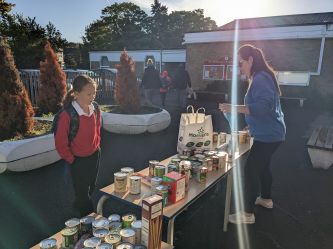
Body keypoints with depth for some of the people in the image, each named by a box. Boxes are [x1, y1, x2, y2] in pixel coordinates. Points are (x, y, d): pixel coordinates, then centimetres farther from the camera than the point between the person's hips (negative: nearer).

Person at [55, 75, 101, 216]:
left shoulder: (95, 108, -9)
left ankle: (78, 205, 53)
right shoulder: (67, 114, -27)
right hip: (78, 160, -5)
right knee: (83, 193, 14)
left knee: (91, 187, 25)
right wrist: (71, 160, -8)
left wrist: (97, 146, 10)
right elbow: (60, 142, -17)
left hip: (95, 155, 6)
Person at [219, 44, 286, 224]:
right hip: (269, 133, 11)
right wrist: (250, 125, 20)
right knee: (262, 166, 23)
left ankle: (247, 214, 5)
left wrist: (234, 108, -30)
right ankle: (266, 199, 42)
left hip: (267, 134, -11)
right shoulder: (260, 77, 14)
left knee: (250, 170, -6)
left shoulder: (261, 79, -19)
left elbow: (263, 107, -30)